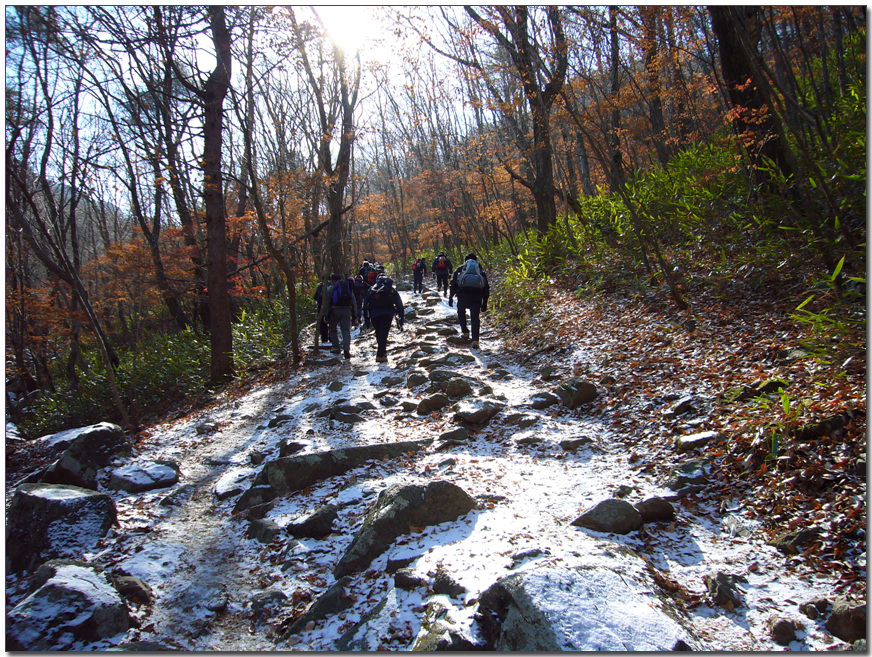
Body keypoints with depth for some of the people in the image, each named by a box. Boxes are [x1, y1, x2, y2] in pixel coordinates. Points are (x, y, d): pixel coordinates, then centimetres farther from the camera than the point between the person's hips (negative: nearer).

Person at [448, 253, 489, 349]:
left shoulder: (460, 269, 18)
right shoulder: (481, 271, 23)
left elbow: (454, 283, 7)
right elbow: (486, 288, 20)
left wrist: (451, 297, 8)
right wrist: (484, 304, 23)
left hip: (463, 295, -1)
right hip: (476, 297, 1)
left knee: (461, 312, 26)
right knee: (475, 318, 2)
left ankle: (465, 332, 22)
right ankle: (475, 340, -10)